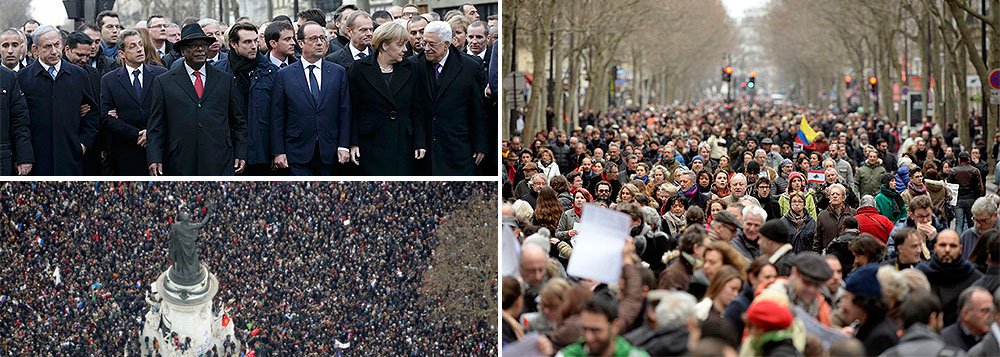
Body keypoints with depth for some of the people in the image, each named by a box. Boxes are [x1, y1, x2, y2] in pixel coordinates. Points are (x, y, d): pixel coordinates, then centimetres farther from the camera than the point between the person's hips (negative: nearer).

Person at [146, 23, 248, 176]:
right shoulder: (163, 82, 7)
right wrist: (154, 160, -6)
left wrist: (240, 154, 8)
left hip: (220, 166, 1)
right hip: (181, 166, -1)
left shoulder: (225, 80, 13)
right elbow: (156, 127, 4)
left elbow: (238, 123, 17)